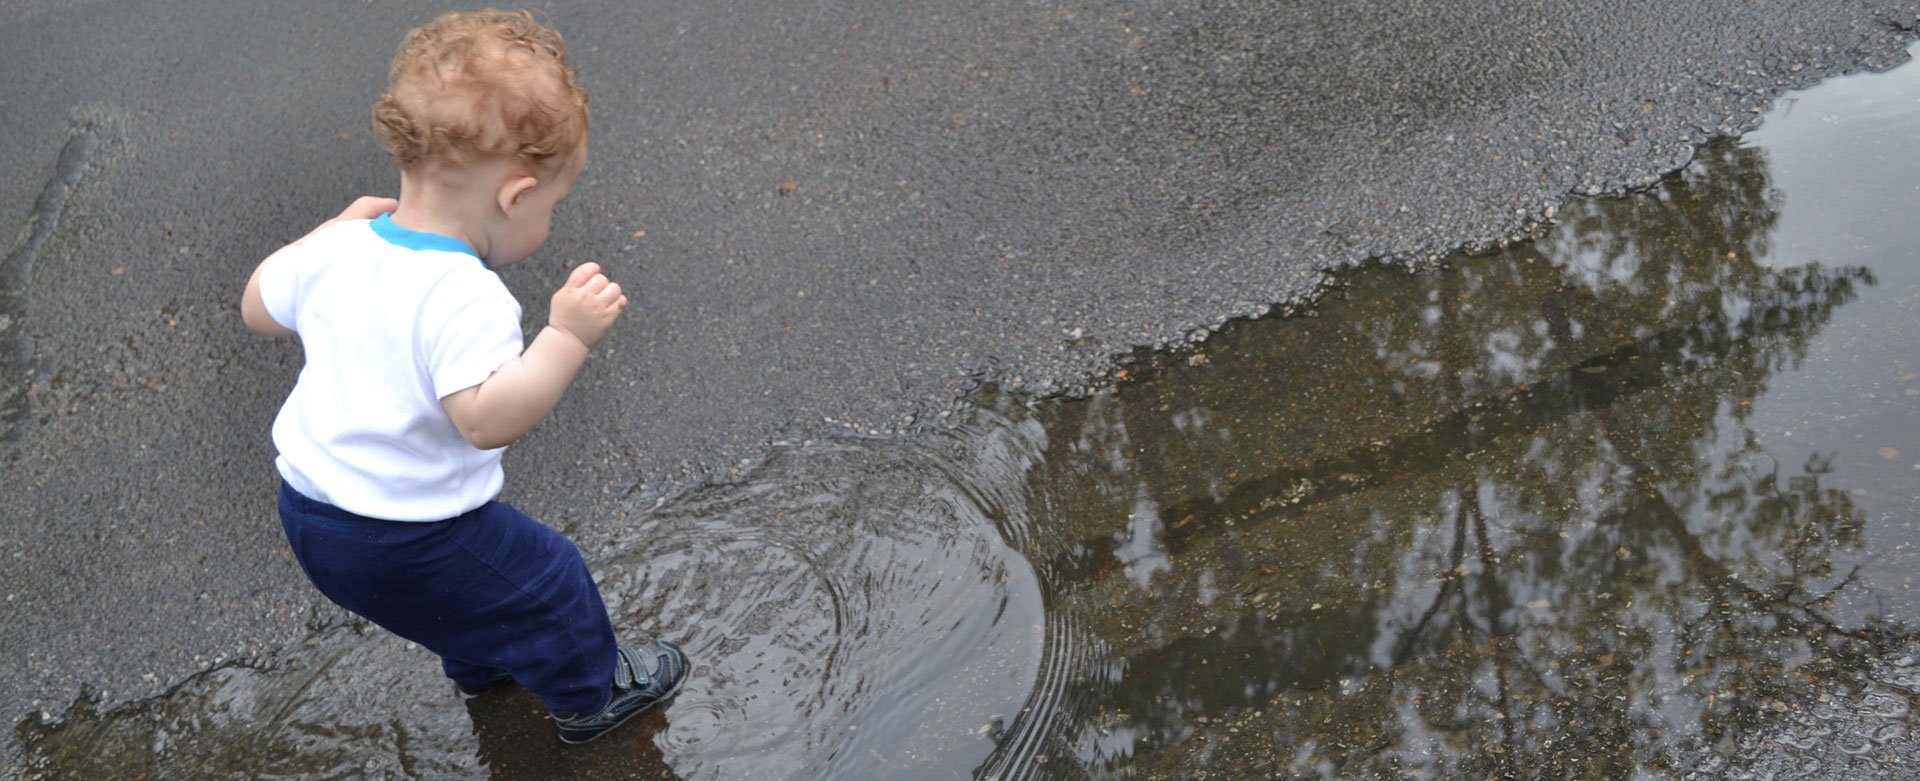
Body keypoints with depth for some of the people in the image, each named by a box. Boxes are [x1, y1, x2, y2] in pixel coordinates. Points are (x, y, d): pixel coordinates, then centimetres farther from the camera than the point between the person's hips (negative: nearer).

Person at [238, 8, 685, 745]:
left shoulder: (336, 249, -5)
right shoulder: (465, 298, -30)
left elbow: (260, 306, 13)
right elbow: (487, 417, -38)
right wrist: (567, 337, -37)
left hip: (306, 507, 8)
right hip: (404, 543, -8)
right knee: (545, 579, 15)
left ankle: (476, 664, 60)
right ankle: (592, 695, 39)